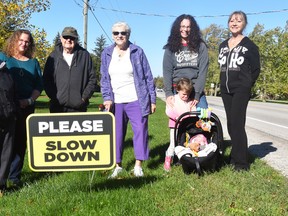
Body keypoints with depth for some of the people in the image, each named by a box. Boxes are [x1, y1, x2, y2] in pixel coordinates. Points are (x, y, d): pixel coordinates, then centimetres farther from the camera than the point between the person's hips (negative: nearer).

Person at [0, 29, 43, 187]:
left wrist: (29, 100, -6)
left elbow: (39, 85, 10)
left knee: (20, 142, 5)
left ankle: (14, 177, 12)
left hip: (26, 107, 3)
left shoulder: (33, 62, 14)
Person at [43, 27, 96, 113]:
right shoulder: (54, 56, 7)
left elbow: (92, 79, 5)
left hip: (79, 107, 0)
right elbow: (46, 79, 7)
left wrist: (84, 97, -3)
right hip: (57, 106, 1)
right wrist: (53, 97, -4)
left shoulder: (84, 55, 6)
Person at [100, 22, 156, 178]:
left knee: (140, 131, -2)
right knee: (116, 134, 7)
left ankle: (138, 166, 10)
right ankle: (117, 166, 19)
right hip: (116, 102, 3)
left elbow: (148, 77, 1)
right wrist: (107, 98, -4)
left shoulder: (137, 52, 0)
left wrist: (152, 100, -1)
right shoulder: (106, 53, 8)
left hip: (136, 101, -2)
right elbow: (104, 78, 9)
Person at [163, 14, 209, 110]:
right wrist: (168, 93, -13)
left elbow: (203, 71, -2)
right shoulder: (171, 48, 7)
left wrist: (196, 93, -12)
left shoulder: (201, 46, 5)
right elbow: (167, 72, 0)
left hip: (197, 91, 0)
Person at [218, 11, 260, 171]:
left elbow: (256, 69, 1)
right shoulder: (223, 45, 14)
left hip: (241, 90, -6)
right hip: (226, 90, 6)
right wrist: (226, 82, 11)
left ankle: (241, 162, -4)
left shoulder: (249, 45, -2)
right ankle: (236, 156, 18)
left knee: (237, 124, -11)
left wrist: (246, 85, 1)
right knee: (231, 124, 8)